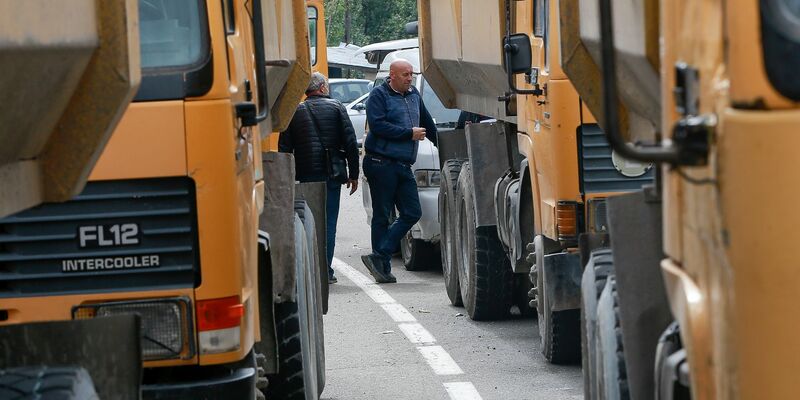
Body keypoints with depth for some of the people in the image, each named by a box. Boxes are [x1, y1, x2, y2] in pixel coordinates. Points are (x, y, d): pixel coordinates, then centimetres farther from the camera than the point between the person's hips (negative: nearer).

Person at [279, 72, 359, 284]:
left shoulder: (294, 112, 6)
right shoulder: (336, 107, 1)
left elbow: (284, 147, 4)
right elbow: (351, 143, -3)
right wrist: (353, 174, 3)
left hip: (304, 176, 2)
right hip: (330, 175, -2)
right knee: (328, 222, 3)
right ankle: (325, 271, -1)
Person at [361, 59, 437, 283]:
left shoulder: (414, 95, 18)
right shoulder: (379, 95, -3)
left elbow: (427, 122, 31)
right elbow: (377, 125, -15)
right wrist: (409, 133, -12)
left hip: (403, 165, 7)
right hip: (381, 162, -7)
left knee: (412, 213, -1)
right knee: (382, 215, -2)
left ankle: (379, 258, 0)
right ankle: (382, 265, 0)